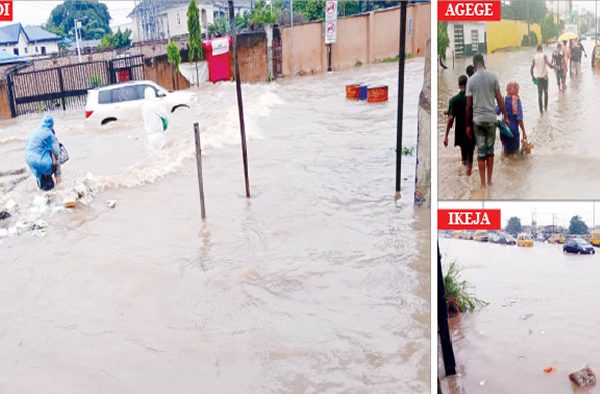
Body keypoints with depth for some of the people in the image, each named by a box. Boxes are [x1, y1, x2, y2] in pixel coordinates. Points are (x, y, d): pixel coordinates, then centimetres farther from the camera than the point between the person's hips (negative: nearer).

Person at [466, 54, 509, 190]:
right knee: (490, 150, 11)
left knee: (481, 152, 3)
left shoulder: (471, 80, -2)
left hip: (477, 119, -1)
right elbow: (499, 98, -1)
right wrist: (505, 116, 9)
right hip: (491, 118, 1)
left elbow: (469, 105, -2)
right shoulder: (493, 76, -1)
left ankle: (483, 184, 3)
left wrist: (468, 125, 4)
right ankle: (489, 181, 16)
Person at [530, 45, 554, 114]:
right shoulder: (544, 56, -7)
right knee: (546, 92, 16)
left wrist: (533, 76, 11)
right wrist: (554, 66, -1)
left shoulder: (534, 57, 0)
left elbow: (531, 69, -3)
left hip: (538, 77, 2)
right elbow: (549, 64, -20)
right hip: (544, 76, -1)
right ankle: (546, 108, 17)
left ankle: (541, 110, 2)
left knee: (539, 94, 6)